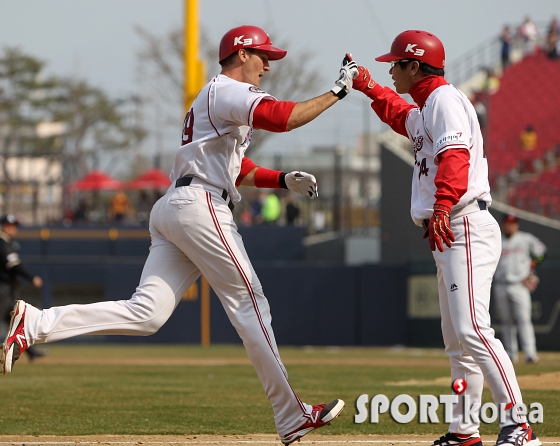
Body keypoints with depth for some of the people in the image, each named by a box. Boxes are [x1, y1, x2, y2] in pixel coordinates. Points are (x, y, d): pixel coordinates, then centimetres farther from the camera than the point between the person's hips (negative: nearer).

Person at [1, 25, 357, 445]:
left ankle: (35, 323, -16)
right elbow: (284, 118, -20)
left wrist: (284, 180, 21)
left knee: (145, 314, -5)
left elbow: (235, 169, 33)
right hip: (200, 206, -9)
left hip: (171, 209, 9)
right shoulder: (229, 92, -3)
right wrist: (336, 92, -10)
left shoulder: (216, 98, 29)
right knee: (248, 301, -4)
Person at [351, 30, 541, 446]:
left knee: (472, 330, -21)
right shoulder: (425, 108, 23)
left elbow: (455, 156, -24)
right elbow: (404, 118, 48)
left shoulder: (445, 99, -8)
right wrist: (369, 88, 40)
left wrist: (442, 208, -37)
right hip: (448, 235, 11)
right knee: (456, 338, 13)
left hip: (465, 228, -11)